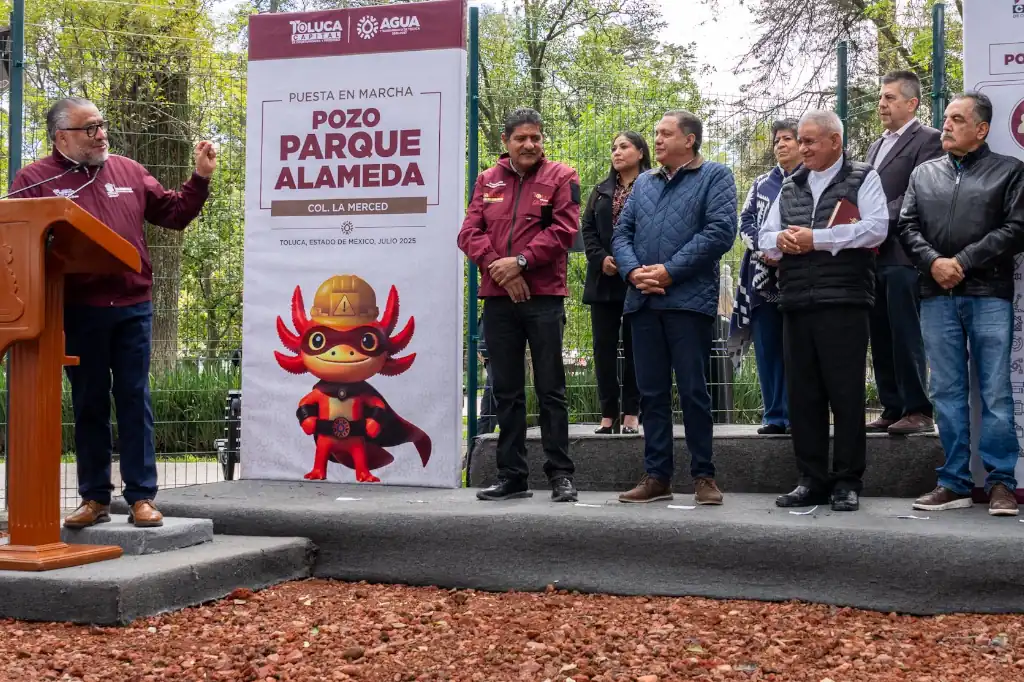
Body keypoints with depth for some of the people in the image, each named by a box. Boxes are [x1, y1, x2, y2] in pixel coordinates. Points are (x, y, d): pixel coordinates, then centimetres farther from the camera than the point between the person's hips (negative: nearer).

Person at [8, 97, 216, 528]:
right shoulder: (35, 180, 2)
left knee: (134, 400, 3)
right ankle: (94, 498, 15)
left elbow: (174, 213, 18)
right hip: (78, 311, -2)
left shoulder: (128, 171, 13)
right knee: (89, 405, 7)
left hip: (132, 307, 2)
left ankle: (142, 497, 6)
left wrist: (200, 177, 6)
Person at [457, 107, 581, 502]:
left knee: (550, 389, 0)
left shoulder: (560, 178, 3)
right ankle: (511, 476, 15)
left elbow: (563, 230, -8)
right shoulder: (487, 181, 13)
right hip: (498, 298, 4)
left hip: (544, 297, -4)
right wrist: (498, 268, -11)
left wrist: (521, 262, -15)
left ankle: (560, 475, 5)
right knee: (506, 392, 8)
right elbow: (470, 232, 4)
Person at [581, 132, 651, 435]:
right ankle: (608, 413, 7)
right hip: (604, 279, 5)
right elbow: (587, 229, 9)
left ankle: (631, 412, 7)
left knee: (634, 346, 2)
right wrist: (601, 259, -8)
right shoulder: (601, 191, 17)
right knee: (604, 346, 3)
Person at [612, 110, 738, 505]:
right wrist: (632, 271, -6)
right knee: (651, 392, 7)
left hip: (689, 301, -5)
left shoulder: (714, 177, 3)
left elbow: (720, 231, -10)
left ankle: (703, 475, 8)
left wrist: (670, 271, -13)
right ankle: (657, 476, 13)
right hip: (643, 301, 6)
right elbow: (622, 232, 15)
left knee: (693, 391, -2)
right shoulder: (643, 183, 21)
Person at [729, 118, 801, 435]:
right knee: (767, 347, 3)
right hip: (763, 276, 4)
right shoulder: (762, 184, 18)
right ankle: (774, 415, 8)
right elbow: (746, 221, 13)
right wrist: (763, 248, -6)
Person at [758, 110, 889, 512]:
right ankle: (812, 480, 13)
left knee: (846, 394, -3)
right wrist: (780, 240, -7)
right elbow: (764, 237, 17)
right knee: (802, 395, 6)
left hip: (844, 302, -5)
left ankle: (847, 483, 4)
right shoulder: (790, 188, 21)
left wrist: (816, 238, -12)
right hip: (796, 304, 6)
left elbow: (876, 228, -10)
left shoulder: (862, 179, 5)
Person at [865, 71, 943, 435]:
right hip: (874, 255, 8)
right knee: (881, 340, 8)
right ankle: (892, 410, 13)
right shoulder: (876, 146, 24)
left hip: (902, 255, -8)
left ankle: (918, 412, -2)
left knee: (906, 337, -7)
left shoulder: (927, 140, -2)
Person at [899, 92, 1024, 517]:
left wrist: (963, 262, -11)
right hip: (937, 296, 3)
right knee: (947, 392, 4)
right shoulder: (923, 173, 17)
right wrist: (933, 262, -8)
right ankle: (954, 483, 10)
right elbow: (907, 226, 10)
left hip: (989, 294, -3)